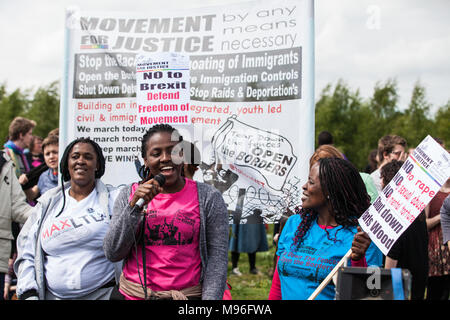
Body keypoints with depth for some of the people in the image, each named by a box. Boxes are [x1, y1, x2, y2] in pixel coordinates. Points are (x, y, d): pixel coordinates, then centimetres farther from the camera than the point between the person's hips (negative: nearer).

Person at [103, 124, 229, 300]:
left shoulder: (208, 198, -4)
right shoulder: (128, 195, 1)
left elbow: (217, 257, -6)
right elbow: (113, 253, -5)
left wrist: (210, 298, -15)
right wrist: (135, 206, -15)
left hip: (189, 294, -1)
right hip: (133, 294, 2)